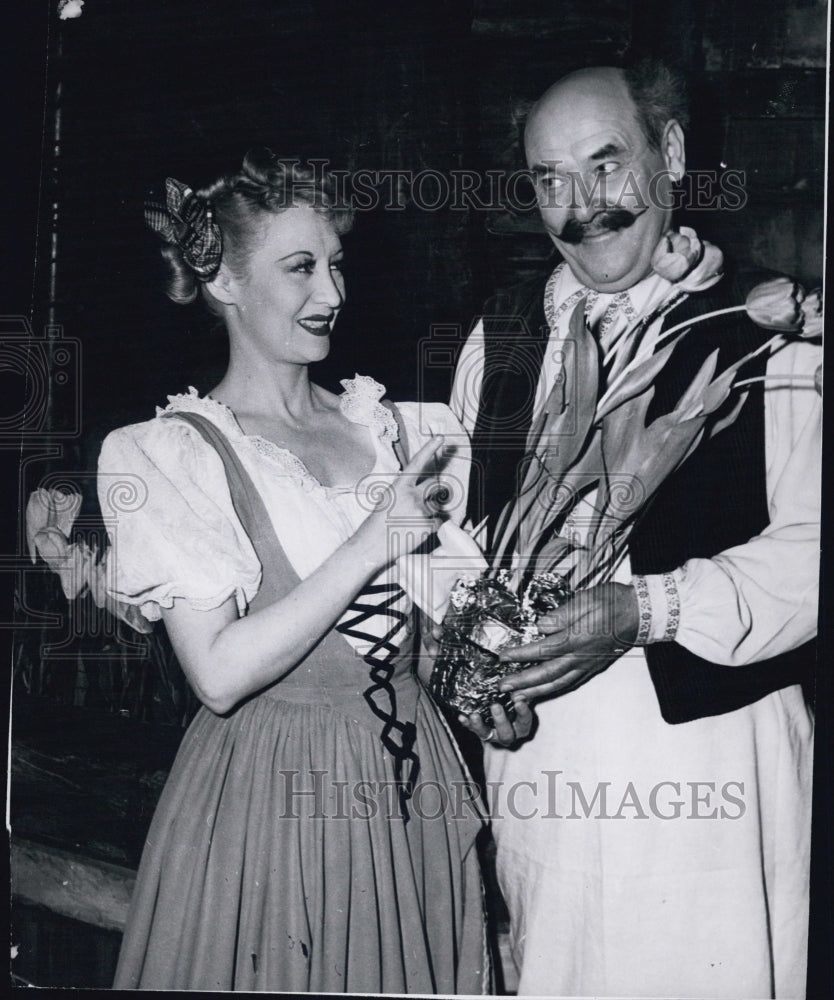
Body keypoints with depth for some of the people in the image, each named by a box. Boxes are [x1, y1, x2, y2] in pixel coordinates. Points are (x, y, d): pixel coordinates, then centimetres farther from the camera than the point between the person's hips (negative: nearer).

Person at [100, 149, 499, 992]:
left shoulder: (388, 425, 5)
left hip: (414, 782, 5)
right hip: (270, 796, -4)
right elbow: (221, 673, -16)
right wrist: (373, 542, -18)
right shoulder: (165, 452, -8)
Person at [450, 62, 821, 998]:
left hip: (705, 738, -4)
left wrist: (644, 609, -22)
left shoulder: (771, 335, -6)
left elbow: (808, 549, -12)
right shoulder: (499, 337, 10)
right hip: (534, 745, 4)